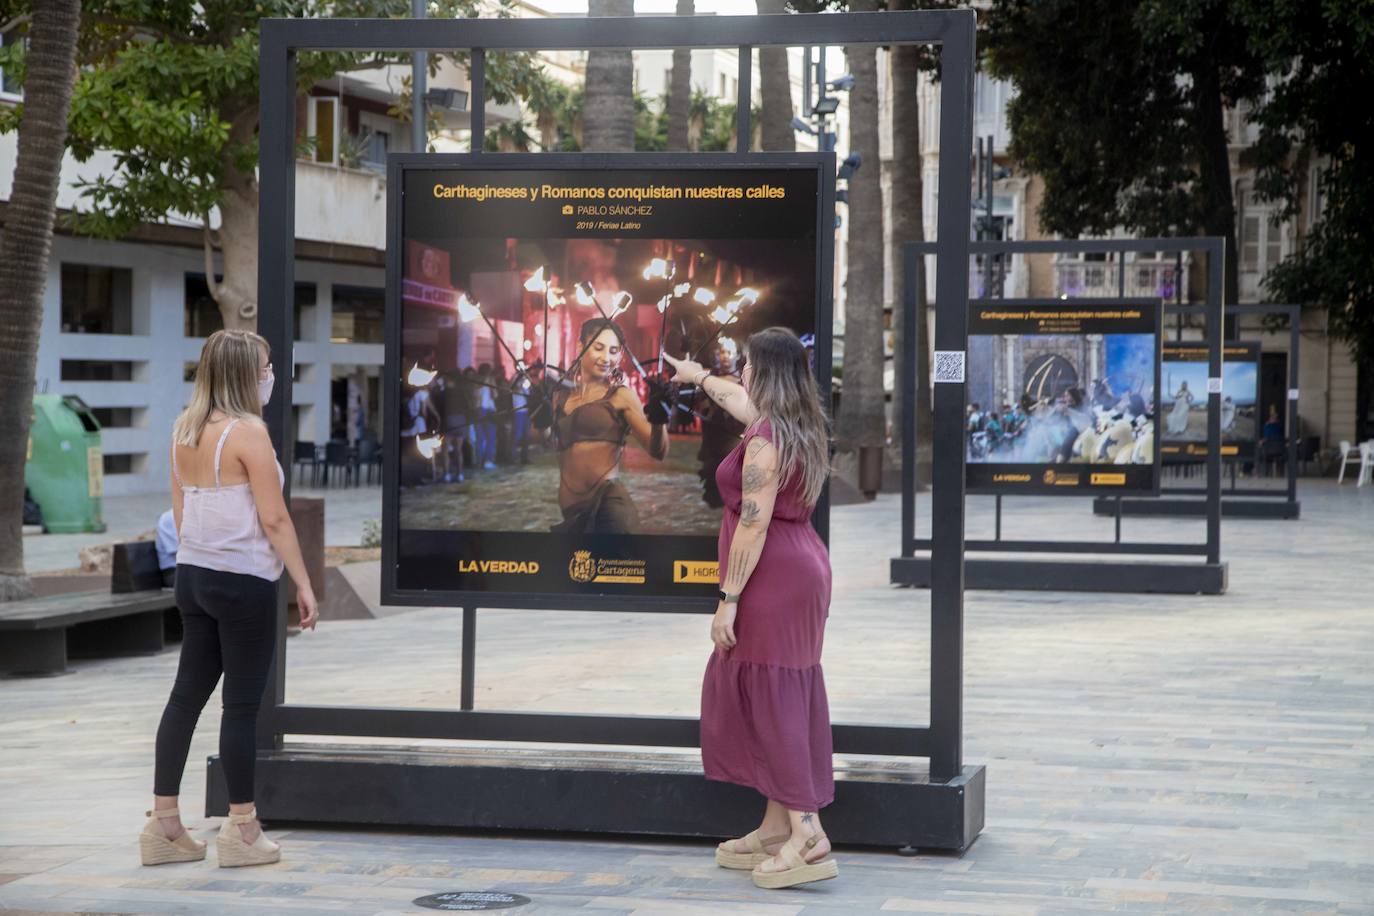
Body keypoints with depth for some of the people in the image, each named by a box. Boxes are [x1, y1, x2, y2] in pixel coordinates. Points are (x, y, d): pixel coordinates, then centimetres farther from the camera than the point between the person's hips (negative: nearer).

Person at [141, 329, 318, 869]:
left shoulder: (184, 431, 8)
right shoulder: (248, 432, -15)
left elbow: (180, 510, 14)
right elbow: (274, 520, -15)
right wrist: (305, 585, -10)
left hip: (194, 575, 8)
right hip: (244, 581, -7)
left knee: (187, 694, 10)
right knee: (242, 704, 0)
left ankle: (163, 825, 13)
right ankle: (241, 833, 6)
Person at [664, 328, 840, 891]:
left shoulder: (765, 441, -17)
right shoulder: (798, 427, 13)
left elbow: (754, 525, -20)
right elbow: (743, 403, 35)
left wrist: (729, 600, -17)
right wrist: (700, 377, 52)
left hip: (772, 576, -10)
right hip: (801, 566, 10)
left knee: (772, 699, -9)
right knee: (779, 698, 13)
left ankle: (807, 834, -13)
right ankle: (777, 826, 17)